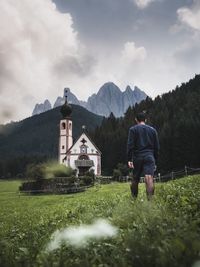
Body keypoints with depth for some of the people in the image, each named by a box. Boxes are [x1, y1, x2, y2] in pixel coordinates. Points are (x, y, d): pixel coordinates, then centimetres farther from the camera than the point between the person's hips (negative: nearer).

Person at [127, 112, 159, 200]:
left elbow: (130, 145, -5)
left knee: (135, 179, 11)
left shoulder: (133, 129, 5)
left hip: (137, 157, -1)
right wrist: (155, 160, 19)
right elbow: (156, 147, 14)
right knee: (149, 178, -10)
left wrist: (129, 159, -7)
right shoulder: (153, 130, 14)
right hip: (149, 157, 1)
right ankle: (150, 199, -24)